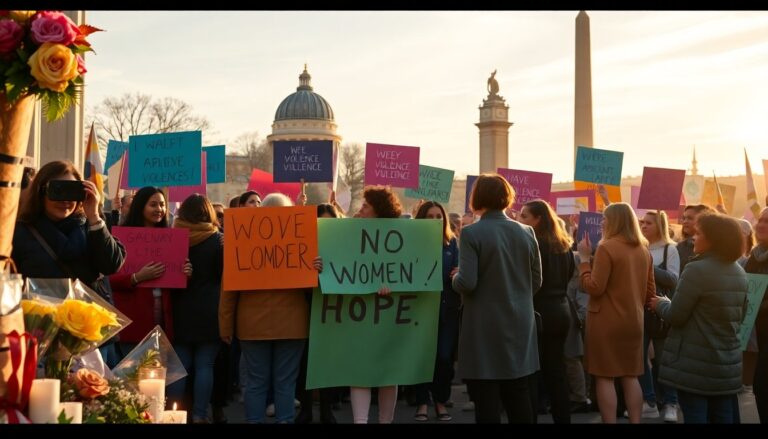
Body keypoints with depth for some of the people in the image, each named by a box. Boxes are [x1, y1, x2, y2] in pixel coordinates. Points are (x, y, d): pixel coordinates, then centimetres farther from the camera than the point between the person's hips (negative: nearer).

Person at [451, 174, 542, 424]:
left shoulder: (471, 233, -13)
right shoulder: (527, 232, 3)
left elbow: (467, 284, -19)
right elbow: (536, 281, 8)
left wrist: (455, 277, 2)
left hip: (485, 328, -5)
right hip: (519, 325, 5)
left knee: (487, 402, 2)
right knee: (519, 397, 13)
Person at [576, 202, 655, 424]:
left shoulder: (607, 247, -14)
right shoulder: (644, 250, 9)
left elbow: (594, 288, -16)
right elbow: (650, 290, 13)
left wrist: (584, 258, -9)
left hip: (607, 320, -7)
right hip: (634, 320, 7)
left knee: (605, 377, 0)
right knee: (630, 376, 12)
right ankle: (635, 421, 14)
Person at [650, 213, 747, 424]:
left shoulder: (697, 269, -17)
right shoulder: (739, 272, 8)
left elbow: (676, 316, -15)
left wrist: (660, 304, 5)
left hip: (696, 363, -7)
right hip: (728, 363, 8)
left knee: (695, 417, -1)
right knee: (723, 418, 12)